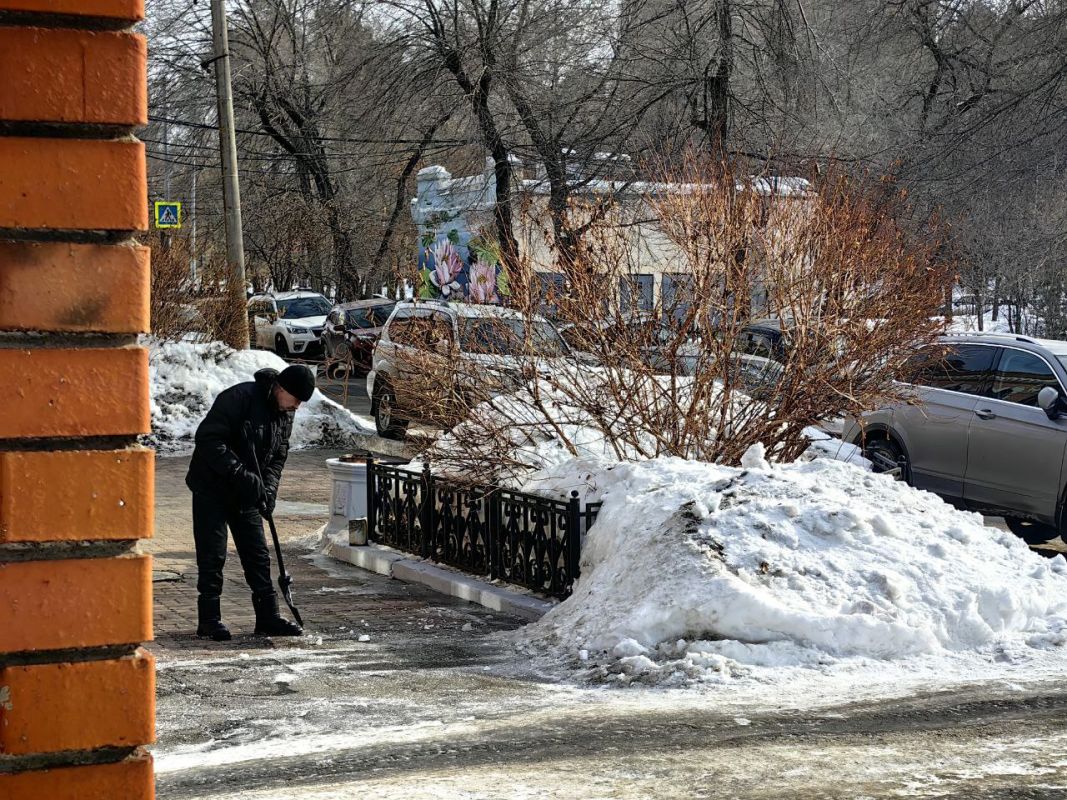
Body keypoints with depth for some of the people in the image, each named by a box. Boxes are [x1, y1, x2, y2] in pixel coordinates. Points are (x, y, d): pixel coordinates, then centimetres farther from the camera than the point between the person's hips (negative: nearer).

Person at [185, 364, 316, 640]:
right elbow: (208, 439, -27)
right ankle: (209, 619, 4)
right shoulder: (239, 397, -23)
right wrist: (241, 475, -29)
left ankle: (268, 617, 11)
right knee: (213, 555, -4)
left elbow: (277, 457, 10)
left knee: (258, 554, 6)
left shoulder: (285, 414, 2)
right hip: (212, 486, -7)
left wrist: (268, 488, -8)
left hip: (246, 494, 7)